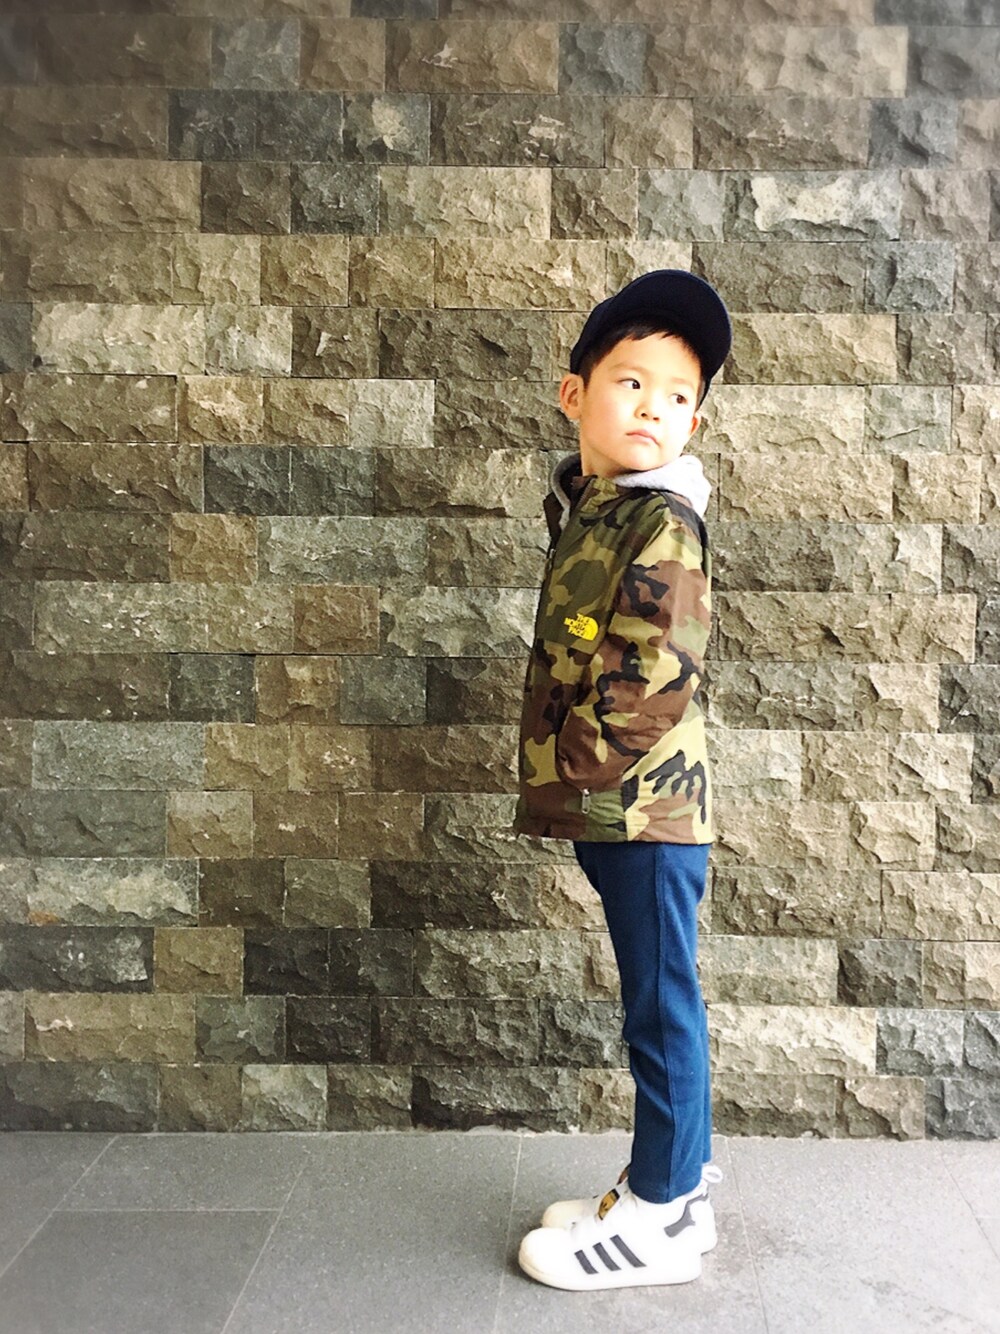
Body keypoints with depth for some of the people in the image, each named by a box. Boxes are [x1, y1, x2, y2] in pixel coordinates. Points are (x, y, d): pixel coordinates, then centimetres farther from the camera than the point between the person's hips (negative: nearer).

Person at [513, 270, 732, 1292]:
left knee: (659, 1007, 4)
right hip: (611, 813, 9)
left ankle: (660, 1218, 20)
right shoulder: (584, 510, 12)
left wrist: (562, 769, -11)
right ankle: (679, 1177, 35)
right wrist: (559, 785, 9)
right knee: (659, 1005, 19)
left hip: (646, 809, -9)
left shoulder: (660, 527, -15)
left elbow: (650, 689, -23)